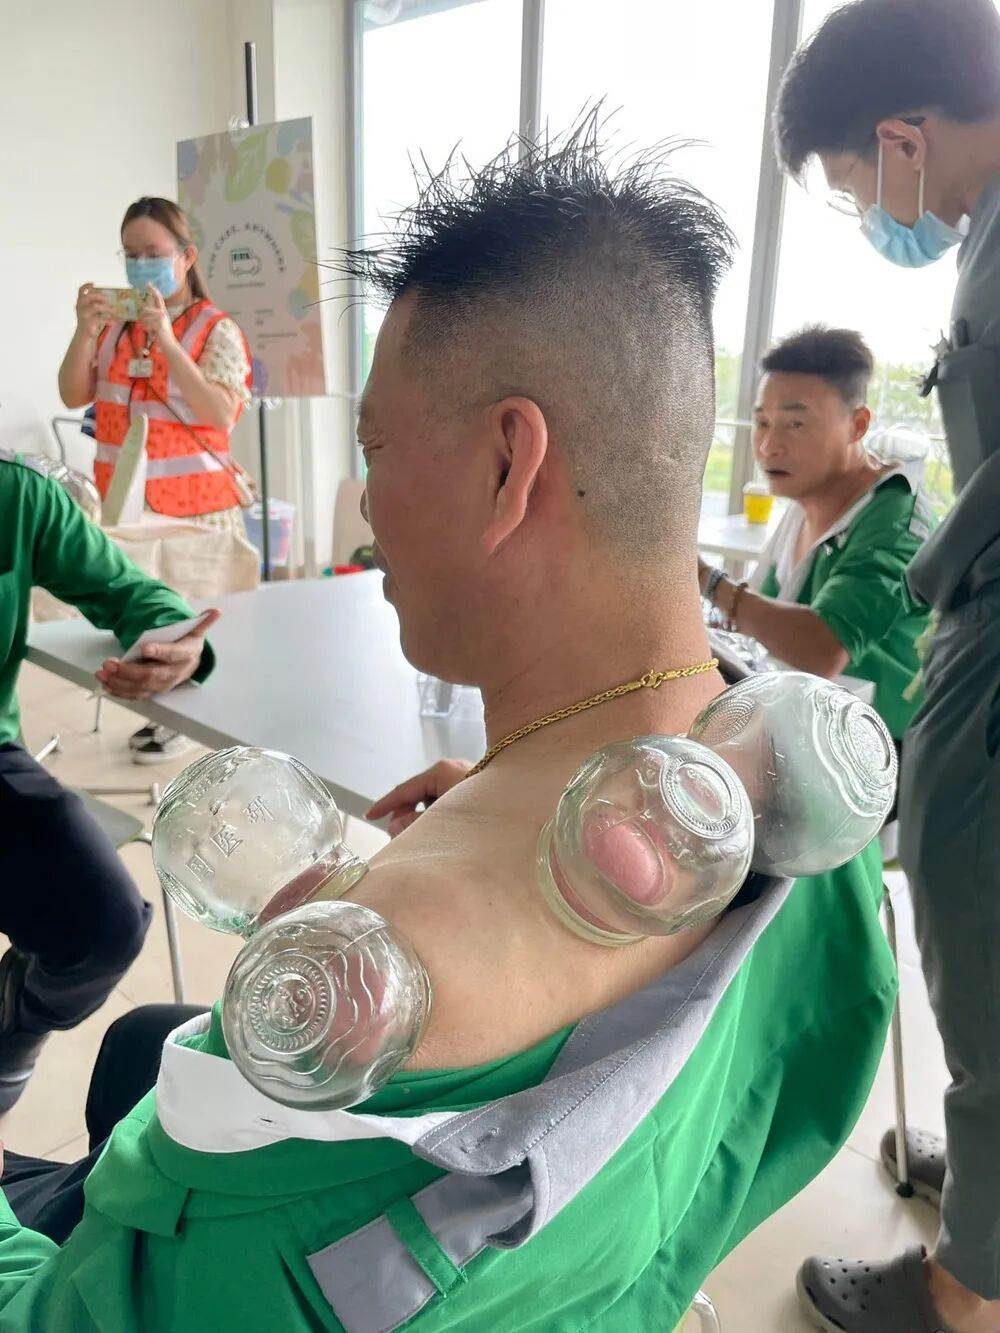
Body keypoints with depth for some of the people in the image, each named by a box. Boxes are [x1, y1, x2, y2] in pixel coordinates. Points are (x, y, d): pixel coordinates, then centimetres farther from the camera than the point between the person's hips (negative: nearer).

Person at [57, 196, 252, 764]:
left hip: (194, 504, -4)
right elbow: (74, 397, 5)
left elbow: (221, 414, -17)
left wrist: (165, 339, -22)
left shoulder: (216, 328, -5)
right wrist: (85, 332, -10)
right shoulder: (115, 325, 8)